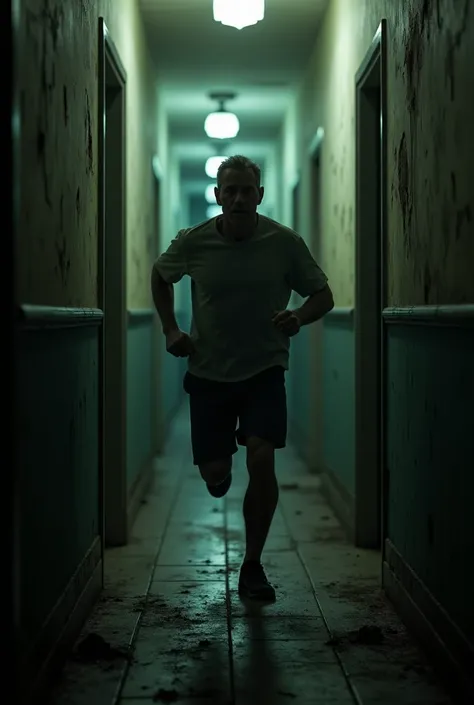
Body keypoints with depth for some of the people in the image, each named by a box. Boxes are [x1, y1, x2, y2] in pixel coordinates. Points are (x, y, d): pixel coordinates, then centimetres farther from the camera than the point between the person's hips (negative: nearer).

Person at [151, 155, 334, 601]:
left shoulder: (285, 243, -11)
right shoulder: (193, 242, -9)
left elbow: (324, 296, 0)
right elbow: (160, 276, 13)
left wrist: (299, 317, -21)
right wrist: (170, 330, 1)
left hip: (264, 369, -1)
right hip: (209, 372, 1)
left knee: (262, 460, -17)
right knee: (213, 470, 1)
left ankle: (252, 566, -2)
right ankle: (222, 470, 43)